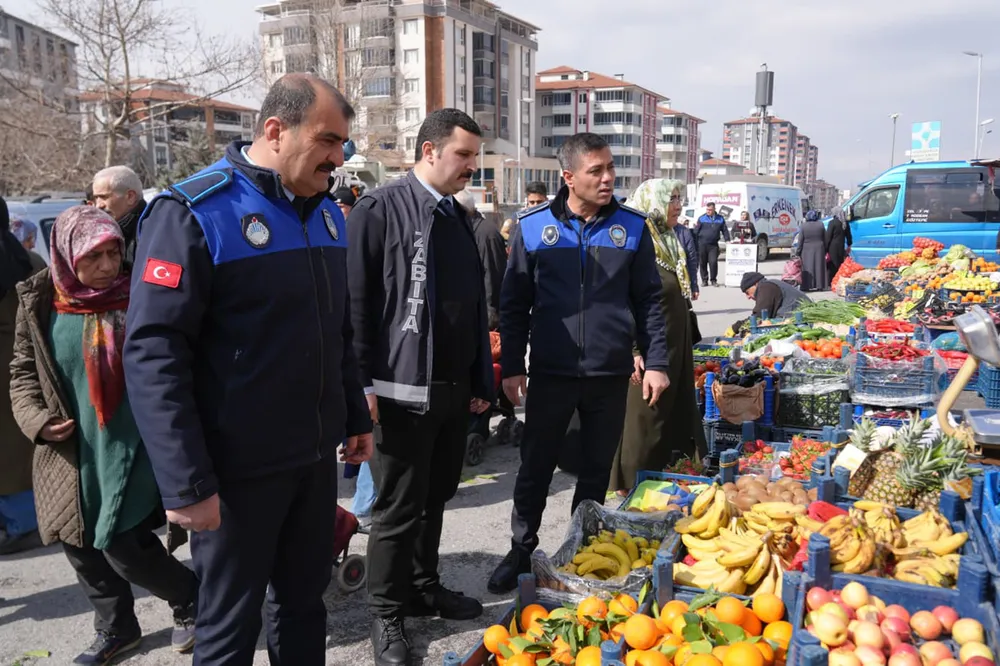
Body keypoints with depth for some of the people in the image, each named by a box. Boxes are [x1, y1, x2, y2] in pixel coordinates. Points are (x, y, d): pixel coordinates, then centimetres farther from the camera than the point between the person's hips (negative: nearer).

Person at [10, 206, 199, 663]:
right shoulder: (39, 304, 0)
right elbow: (24, 372, 11)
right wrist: (35, 418, -6)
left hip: (132, 448, -4)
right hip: (71, 452, 4)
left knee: (121, 547, -6)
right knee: (81, 545, 12)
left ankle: (190, 598, 21)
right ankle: (115, 628, 35)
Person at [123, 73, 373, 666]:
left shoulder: (327, 211, 8)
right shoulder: (193, 213, -16)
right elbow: (153, 354, -19)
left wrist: (357, 417, 18)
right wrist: (187, 483, -20)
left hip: (317, 457, 6)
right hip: (238, 468, -6)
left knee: (304, 602, 19)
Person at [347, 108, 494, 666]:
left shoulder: (459, 218, 14)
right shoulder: (380, 211, -9)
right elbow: (356, 302, -13)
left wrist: (481, 381, 17)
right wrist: (362, 383, -16)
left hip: (455, 389, 7)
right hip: (402, 390, -7)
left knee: (435, 499, 18)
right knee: (398, 510, 3)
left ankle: (424, 588, 36)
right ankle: (387, 615, 20)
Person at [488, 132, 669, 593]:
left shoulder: (631, 227, 1)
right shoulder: (534, 227, -3)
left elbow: (648, 300, 5)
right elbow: (514, 302, 2)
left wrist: (655, 361, -1)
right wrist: (511, 366, -2)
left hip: (611, 375, 1)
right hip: (551, 373, -1)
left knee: (596, 472, 13)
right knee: (535, 468, 11)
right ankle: (521, 552, 29)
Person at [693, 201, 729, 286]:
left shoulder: (720, 219, 10)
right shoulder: (701, 218, 4)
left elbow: (725, 230, 14)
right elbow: (695, 231, 1)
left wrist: (727, 240, 2)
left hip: (713, 245, 0)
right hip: (702, 244, 0)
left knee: (713, 262, -8)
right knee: (703, 263, 4)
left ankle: (713, 280, 4)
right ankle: (704, 280, 15)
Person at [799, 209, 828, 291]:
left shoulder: (804, 225, -7)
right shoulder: (820, 224, -2)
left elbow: (801, 240, -5)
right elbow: (825, 238, 3)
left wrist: (799, 252, 2)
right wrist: (825, 250, 12)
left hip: (807, 250, -2)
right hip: (819, 249, 2)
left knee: (808, 267, 2)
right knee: (819, 266, 7)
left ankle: (808, 286, 0)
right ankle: (819, 286, 11)